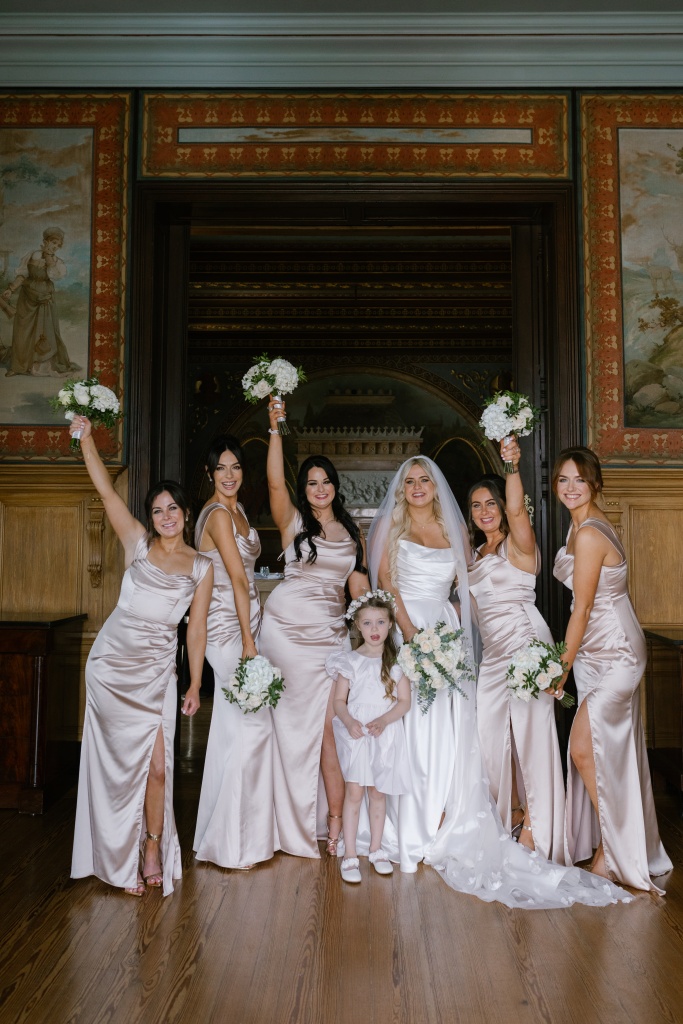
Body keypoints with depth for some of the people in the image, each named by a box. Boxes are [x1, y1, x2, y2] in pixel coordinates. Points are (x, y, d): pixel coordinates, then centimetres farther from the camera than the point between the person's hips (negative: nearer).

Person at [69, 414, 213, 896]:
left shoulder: (202, 566, 4)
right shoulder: (138, 544, 2)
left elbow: (197, 627, 5)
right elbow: (106, 490, -4)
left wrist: (195, 684, 3)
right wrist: (85, 437, -9)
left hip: (158, 671, 1)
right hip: (113, 663, 0)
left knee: (157, 764, -2)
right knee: (122, 759, 6)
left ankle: (153, 848, 18)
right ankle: (121, 857, 21)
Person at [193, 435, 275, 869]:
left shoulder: (236, 509, 15)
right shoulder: (219, 514, -14)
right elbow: (238, 580, -18)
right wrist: (249, 643, -19)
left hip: (239, 624, 9)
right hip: (229, 627, -9)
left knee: (235, 728, 15)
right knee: (254, 725, -5)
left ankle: (227, 835, 28)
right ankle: (235, 843, 8)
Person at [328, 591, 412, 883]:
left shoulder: (397, 661, 3)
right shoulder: (350, 661, 1)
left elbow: (404, 701, -1)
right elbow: (339, 700, 0)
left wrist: (383, 720, -16)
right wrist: (349, 722, -18)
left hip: (386, 734, 1)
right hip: (355, 733, -1)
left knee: (378, 792, 9)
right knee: (354, 791, -4)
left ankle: (376, 850, 25)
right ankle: (349, 855, 6)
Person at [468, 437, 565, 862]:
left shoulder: (518, 544, -6)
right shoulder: (478, 553, 17)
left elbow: (516, 510, -27)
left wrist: (513, 467, -39)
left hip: (525, 643, -8)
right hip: (494, 650, 8)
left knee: (531, 731, -2)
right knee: (490, 731, 9)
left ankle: (535, 827, 11)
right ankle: (513, 811, 28)